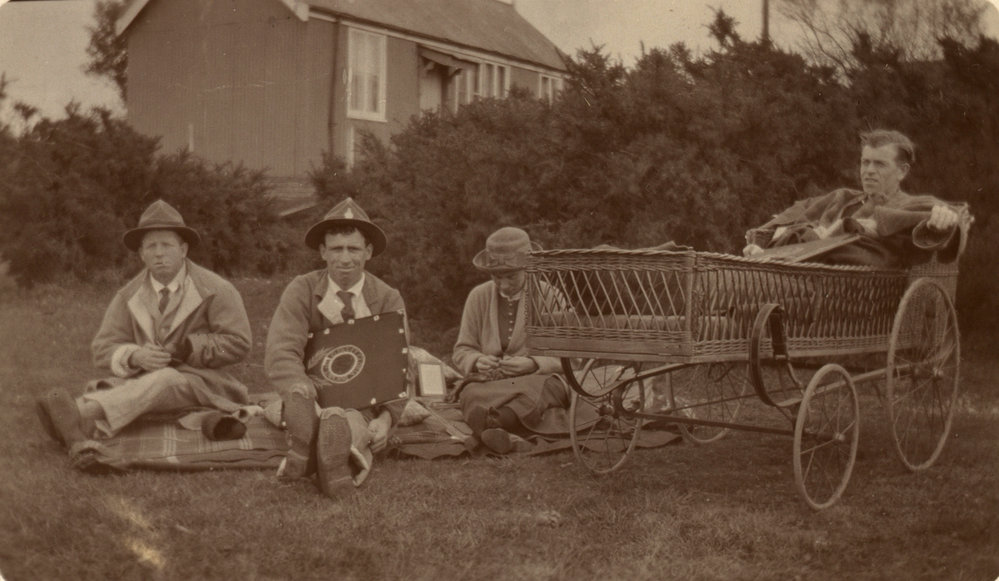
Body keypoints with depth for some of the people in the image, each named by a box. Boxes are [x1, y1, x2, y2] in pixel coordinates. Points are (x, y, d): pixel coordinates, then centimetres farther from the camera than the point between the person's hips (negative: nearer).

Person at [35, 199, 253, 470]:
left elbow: (238, 344, -2)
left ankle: (83, 417, -61)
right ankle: (81, 440, -62)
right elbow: (103, 348, 7)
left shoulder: (216, 290, 1)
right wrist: (134, 356, -16)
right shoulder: (128, 296, 12)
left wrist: (188, 349, -14)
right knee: (111, 388, -31)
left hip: (200, 381, -4)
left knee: (165, 380, -38)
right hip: (145, 377, 4)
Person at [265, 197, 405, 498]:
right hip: (315, 396, 0)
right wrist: (306, 399, -33)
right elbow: (280, 355, -12)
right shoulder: (301, 290, 1)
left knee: (345, 423, -39)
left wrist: (385, 417, -21)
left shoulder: (388, 300, 4)